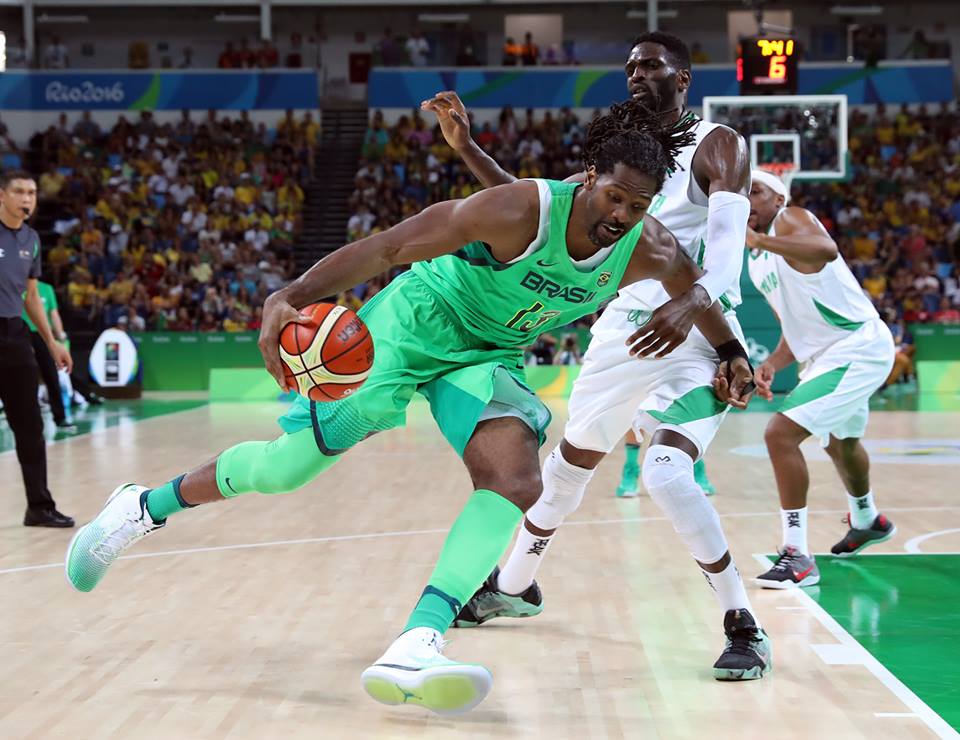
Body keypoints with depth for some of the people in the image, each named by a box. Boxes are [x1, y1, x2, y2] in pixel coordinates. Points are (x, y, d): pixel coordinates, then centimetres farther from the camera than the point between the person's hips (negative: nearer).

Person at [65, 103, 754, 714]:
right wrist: (289, 298, -39)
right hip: (413, 322, -4)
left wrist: (730, 351, 18)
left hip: (489, 355, 5)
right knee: (286, 468, -2)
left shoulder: (649, 251, -14)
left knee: (516, 482, -23)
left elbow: (697, 288, 12)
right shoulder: (522, 211, -31)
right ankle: (144, 507, 25)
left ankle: (415, 646, -29)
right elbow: (388, 246, -30)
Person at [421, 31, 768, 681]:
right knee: (566, 469, 18)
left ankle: (744, 626, -14)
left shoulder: (717, 146, -8)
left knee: (667, 474, -27)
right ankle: (512, 588, 41)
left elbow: (727, 244, -24)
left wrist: (693, 301, -46)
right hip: (625, 328, 7)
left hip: (695, 334, -7)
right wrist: (466, 147, 9)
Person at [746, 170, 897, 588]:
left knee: (780, 434, -22)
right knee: (839, 441, 34)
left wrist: (759, 239, -44)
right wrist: (773, 364, 2)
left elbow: (826, 249, -37)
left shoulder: (791, 218, -12)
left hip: (858, 347, -11)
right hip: (826, 354, 11)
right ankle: (867, 521, 63)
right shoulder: (757, 264, 15)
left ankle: (798, 557, -17)